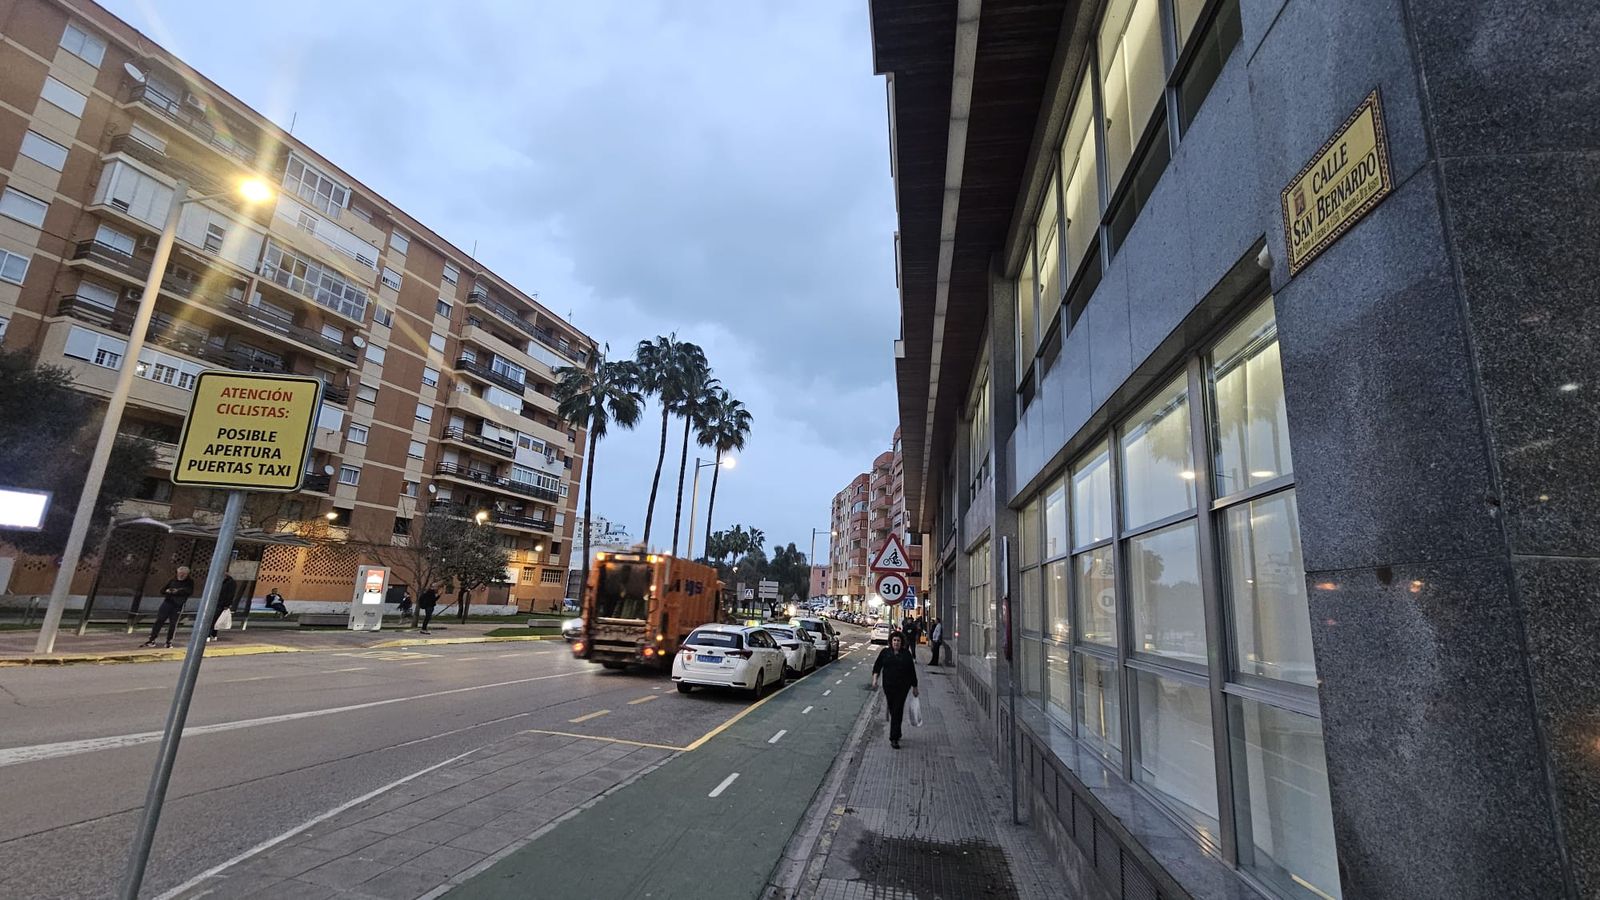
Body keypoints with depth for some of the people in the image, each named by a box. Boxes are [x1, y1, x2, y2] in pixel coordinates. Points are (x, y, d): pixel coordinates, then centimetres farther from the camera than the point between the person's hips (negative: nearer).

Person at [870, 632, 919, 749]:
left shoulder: (906, 654, 3)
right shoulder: (885, 652, 5)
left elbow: (912, 671, 8)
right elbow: (877, 666, 4)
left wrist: (914, 687, 10)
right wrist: (875, 679, -11)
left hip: (902, 686, -2)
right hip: (888, 686, 2)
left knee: (897, 710, -9)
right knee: (892, 710, 11)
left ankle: (894, 738, -6)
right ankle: (897, 734, 32)